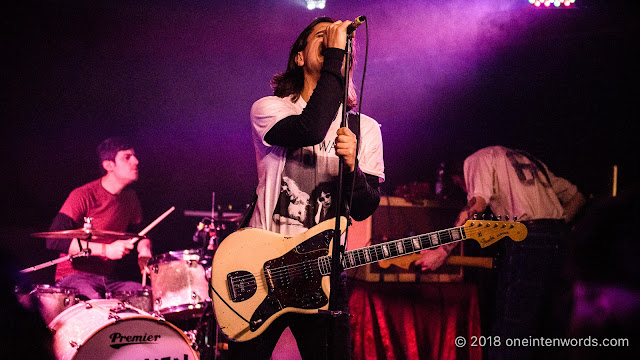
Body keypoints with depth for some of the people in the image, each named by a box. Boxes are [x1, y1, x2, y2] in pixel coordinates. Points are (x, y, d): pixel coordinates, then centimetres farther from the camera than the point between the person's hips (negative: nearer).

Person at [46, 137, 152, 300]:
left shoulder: (130, 198, 9)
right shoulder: (83, 196, -14)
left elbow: (139, 231, 26)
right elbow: (54, 240, -21)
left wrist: (144, 250, 0)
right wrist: (106, 250, -25)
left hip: (112, 277, 7)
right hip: (75, 276, -7)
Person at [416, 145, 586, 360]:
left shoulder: (477, 159, 10)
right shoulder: (530, 161, 32)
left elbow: (477, 204, -10)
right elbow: (576, 197, 28)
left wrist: (442, 251, -11)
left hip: (525, 240, -7)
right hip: (560, 241, 7)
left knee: (508, 334, -7)